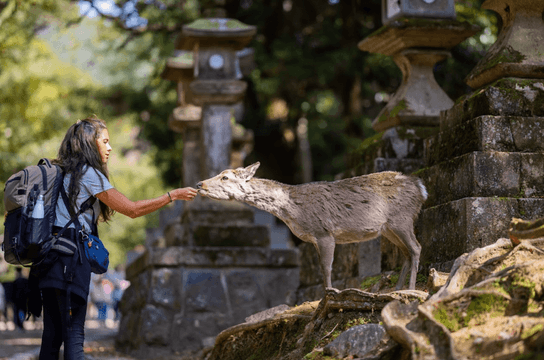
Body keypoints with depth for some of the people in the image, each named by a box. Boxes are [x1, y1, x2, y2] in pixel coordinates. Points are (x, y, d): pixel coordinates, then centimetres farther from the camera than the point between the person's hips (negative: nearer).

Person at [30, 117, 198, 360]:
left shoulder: (61, 172, 18)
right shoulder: (88, 173, -6)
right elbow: (132, 209, -7)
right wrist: (173, 195, 0)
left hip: (49, 255, 8)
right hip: (71, 255, -8)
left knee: (52, 333, 8)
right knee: (73, 334, -8)